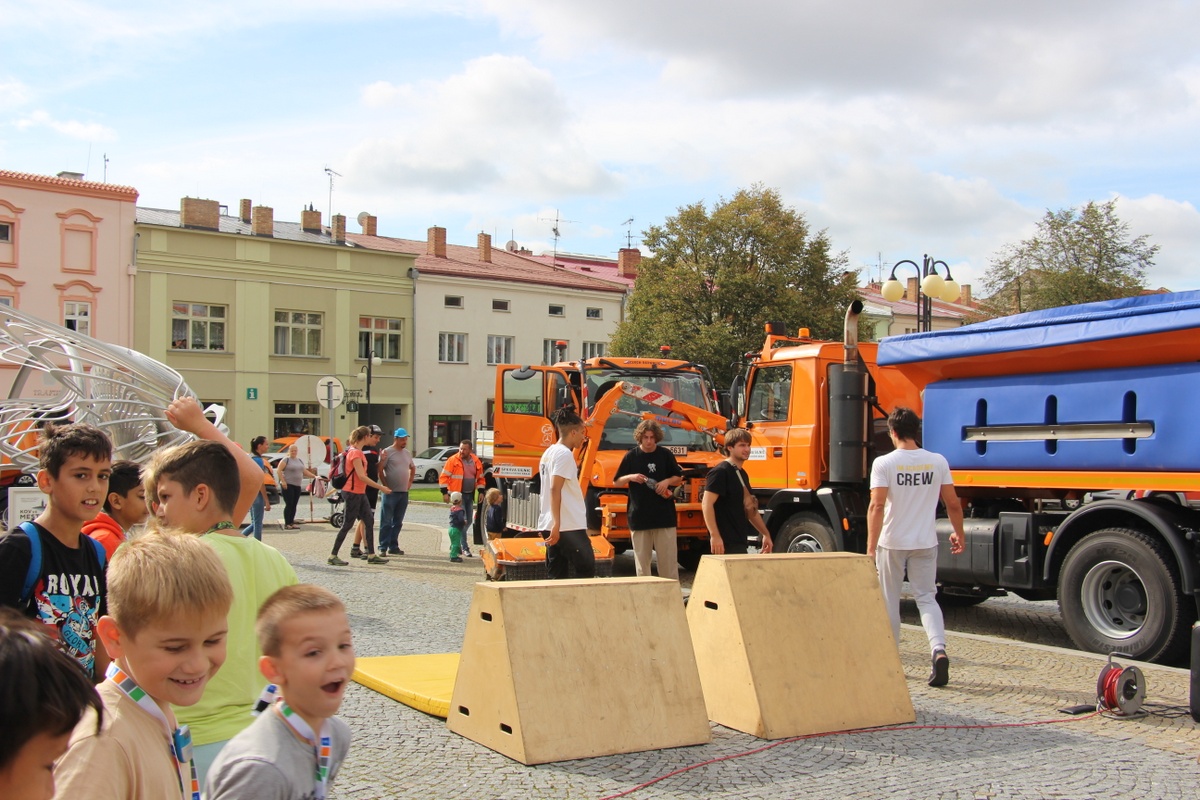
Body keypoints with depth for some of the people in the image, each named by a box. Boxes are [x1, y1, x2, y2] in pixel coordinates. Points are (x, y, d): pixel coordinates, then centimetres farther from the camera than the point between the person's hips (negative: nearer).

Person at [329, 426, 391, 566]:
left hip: (360, 493, 10)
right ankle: (333, 556, 2)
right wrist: (380, 487, -21)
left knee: (369, 521, 7)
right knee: (347, 524, -4)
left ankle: (371, 555, 10)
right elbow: (361, 476, -23)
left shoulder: (356, 451, 13)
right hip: (352, 493, -10)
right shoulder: (355, 453, -18)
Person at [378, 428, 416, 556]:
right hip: (391, 492, -7)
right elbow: (380, 470, -12)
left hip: (404, 492, 7)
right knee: (386, 522, -5)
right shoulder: (387, 452, -7)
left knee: (398, 522, 11)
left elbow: (412, 468, 28)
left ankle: (393, 546, 17)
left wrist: (410, 482, 15)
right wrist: (385, 485, -12)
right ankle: (383, 547, -2)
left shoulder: (407, 453, 14)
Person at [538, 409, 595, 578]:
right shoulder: (564, 454, -12)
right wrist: (557, 524, -22)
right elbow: (555, 489, -19)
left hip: (551, 526, 9)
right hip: (568, 526, -9)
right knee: (586, 570, -3)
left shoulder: (548, 453, 17)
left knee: (556, 574, 9)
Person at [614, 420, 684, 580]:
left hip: (665, 516, 0)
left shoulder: (665, 455, 4)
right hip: (638, 517, 0)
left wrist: (667, 481, -9)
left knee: (668, 558, 1)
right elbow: (616, 482, 6)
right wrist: (630, 477, -13)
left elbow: (679, 478, 11)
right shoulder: (631, 456, 2)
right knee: (641, 559, 6)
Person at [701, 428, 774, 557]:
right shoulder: (720, 472, -11)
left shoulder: (742, 474, 18)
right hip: (726, 543, -10)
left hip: (740, 541, 10)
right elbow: (707, 504, -19)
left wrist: (765, 534, 24)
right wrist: (714, 535, -25)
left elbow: (750, 509, 26)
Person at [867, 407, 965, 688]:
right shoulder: (938, 462, -1)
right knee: (927, 598, 10)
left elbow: (877, 506, -18)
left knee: (889, 601, 12)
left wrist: (871, 547, -16)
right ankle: (938, 649, -13)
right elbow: (953, 503, 4)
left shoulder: (884, 463, -11)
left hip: (891, 543, -2)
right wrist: (959, 534, 20)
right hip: (925, 544, 2)